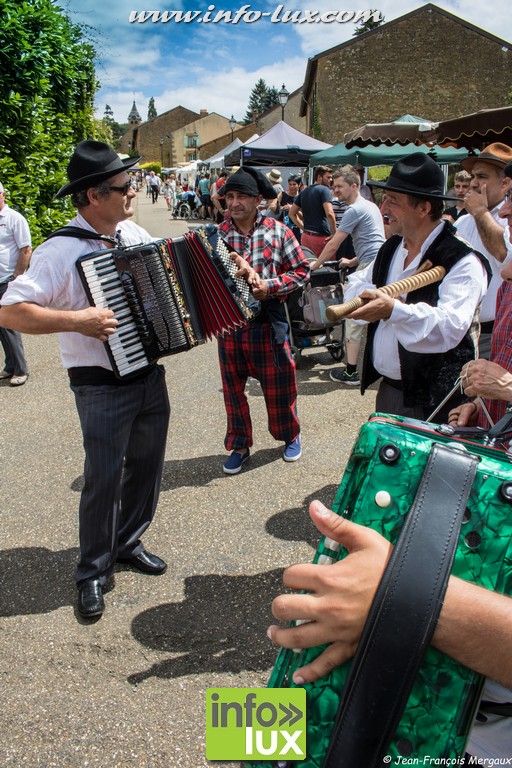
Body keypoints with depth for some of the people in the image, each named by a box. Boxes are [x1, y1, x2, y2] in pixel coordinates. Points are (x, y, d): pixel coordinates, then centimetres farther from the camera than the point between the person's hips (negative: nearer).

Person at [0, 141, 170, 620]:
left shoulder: (136, 233, 5)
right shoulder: (61, 252, -17)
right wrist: (76, 319, -27)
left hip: (151, 375, 7)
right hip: (102, 387, -7)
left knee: (146, 465, 17)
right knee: (103, 479, 2)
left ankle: (129, 542, 39)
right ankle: (93, 572, 23)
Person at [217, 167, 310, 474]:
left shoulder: (278, 231, -2)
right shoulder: (216, 235, 1)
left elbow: (302, 270, -1)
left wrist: (271, 285, -14)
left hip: (268, 323, -2)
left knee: (278, 386, 10)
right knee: (233, 388, 11)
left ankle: (291, 435, 35)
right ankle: (240, 446, 29)